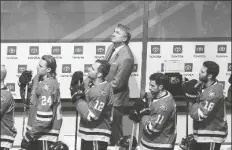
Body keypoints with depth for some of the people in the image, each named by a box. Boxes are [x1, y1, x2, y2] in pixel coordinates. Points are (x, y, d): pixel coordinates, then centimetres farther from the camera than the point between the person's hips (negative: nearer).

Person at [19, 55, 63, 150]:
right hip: (35, 134, 9)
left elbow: (44, 117, -24)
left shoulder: (48, 85, -18)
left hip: (44, 135, -9)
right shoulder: (38, 80, 10)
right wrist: (23, 85, 6)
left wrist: (29, 136, -20)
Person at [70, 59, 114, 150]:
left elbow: (90, 115, -24)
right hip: (88, 135, 10)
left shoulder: (102, 91, -21)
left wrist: (77, 98, -16)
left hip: (97, 137, -10)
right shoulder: (94, 86, 11)